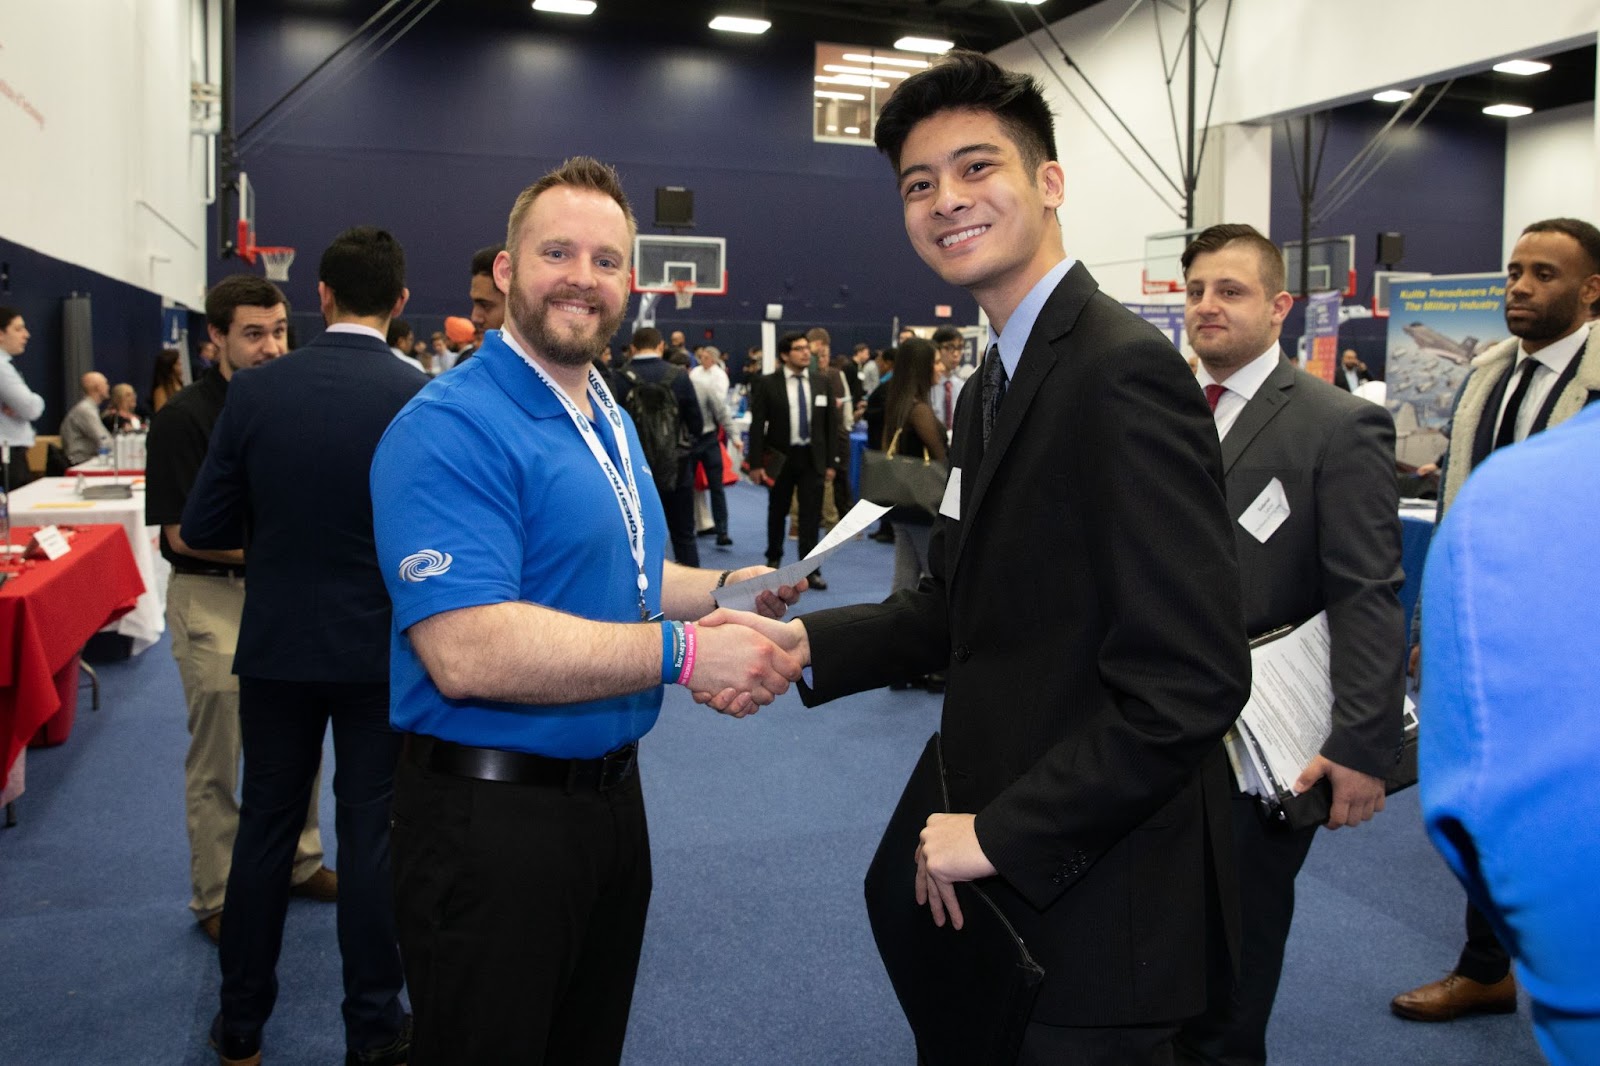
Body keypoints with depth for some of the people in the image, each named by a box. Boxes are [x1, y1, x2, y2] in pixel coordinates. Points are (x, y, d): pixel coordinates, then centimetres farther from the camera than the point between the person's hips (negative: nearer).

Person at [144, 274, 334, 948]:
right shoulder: (184, 418, -13)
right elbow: (182, 533, -15)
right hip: (213, 598, -5)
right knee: (216, 760, 5)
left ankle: (299, 862, 33)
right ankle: (216, 898, 20)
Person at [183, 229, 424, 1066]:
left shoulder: (255, 391, -7)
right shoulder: (426, 399, -13)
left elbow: (203, 528, -3)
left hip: (277, 645, 2)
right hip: (382, 648, -2)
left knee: (265, 824, 16)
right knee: (371, 833, 9)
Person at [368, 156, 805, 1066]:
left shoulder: (612, 422, 11)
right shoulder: (452, 428, -19)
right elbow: (467, 651, -30)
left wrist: (717, 590, 6)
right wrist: (682, 650, -29)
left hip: (610, 793, 9)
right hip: (491, 815, -9)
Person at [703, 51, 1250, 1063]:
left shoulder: (1122, 370, -20)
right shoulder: (995, 387, 10)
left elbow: (1192, 680, -26)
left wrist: (1002, 835, -20)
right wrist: (809, 641, -2)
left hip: (1094, 904, -9)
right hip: (1006, 874, 9)